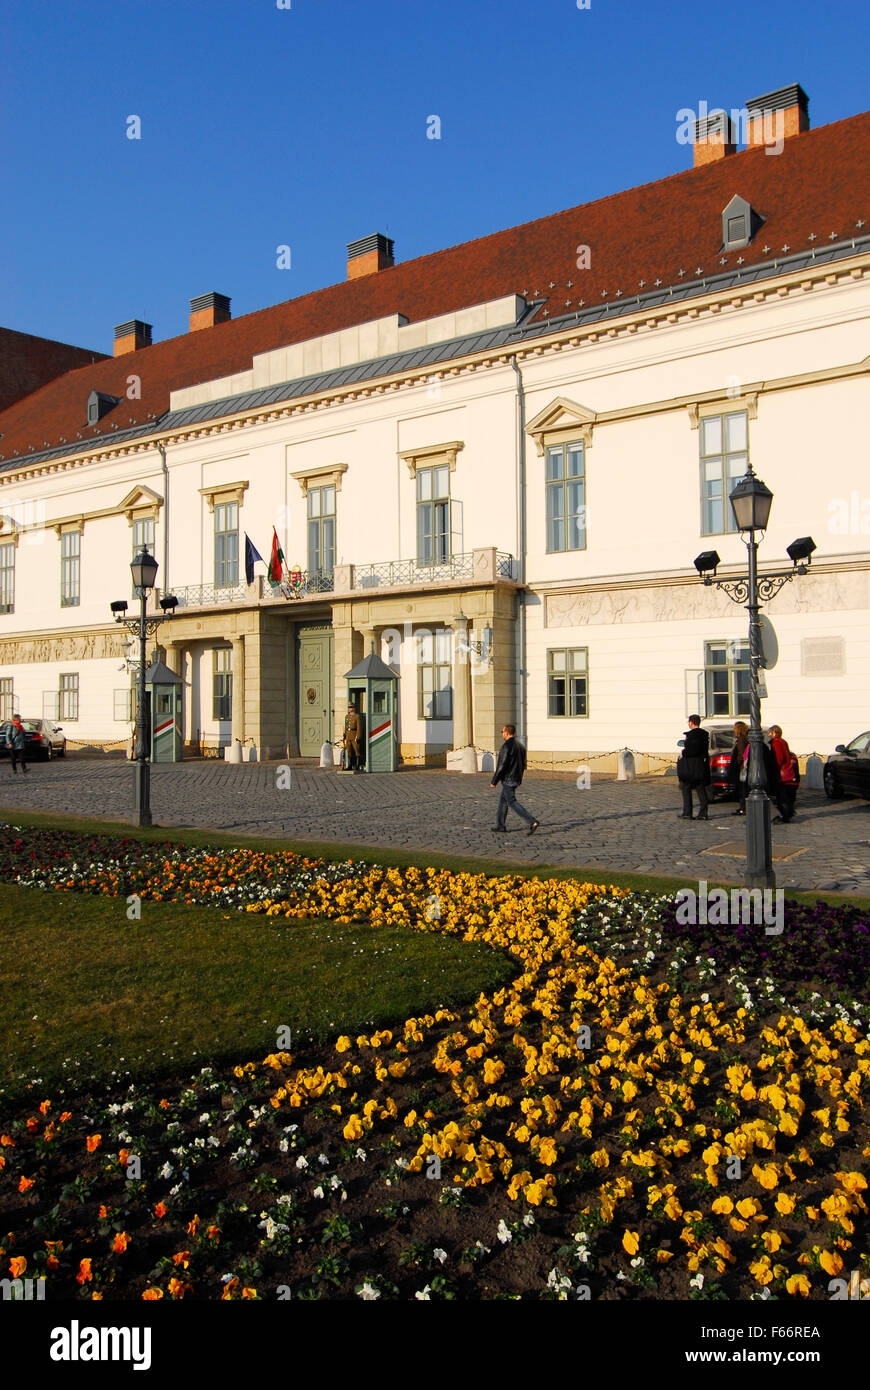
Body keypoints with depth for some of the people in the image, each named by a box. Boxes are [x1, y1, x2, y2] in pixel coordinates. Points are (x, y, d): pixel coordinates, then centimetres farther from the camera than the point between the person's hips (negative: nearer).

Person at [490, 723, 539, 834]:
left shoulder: (506, 746, -18)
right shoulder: (520, 745, 11)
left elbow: (502, 766, -20)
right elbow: (523, 764, 16)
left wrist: (494, 781, -14)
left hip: (508, 779, -9)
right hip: (517, 779, 9)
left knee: (512, 802, -7)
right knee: (503, 801, 18)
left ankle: (532, 822, -17)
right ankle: (500, 825, 23)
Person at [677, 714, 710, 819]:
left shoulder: (690, 734, -15)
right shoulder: (705, 734, 9)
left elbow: (690, 751, -23)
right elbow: (705, 750, 12)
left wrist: (682, 755, -6)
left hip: (689, 767, -7)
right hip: (702, 766, 7)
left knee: (686, 789, 4)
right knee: (701, 790, 9)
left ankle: (687, 813, 4)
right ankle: (703, 813, 5)